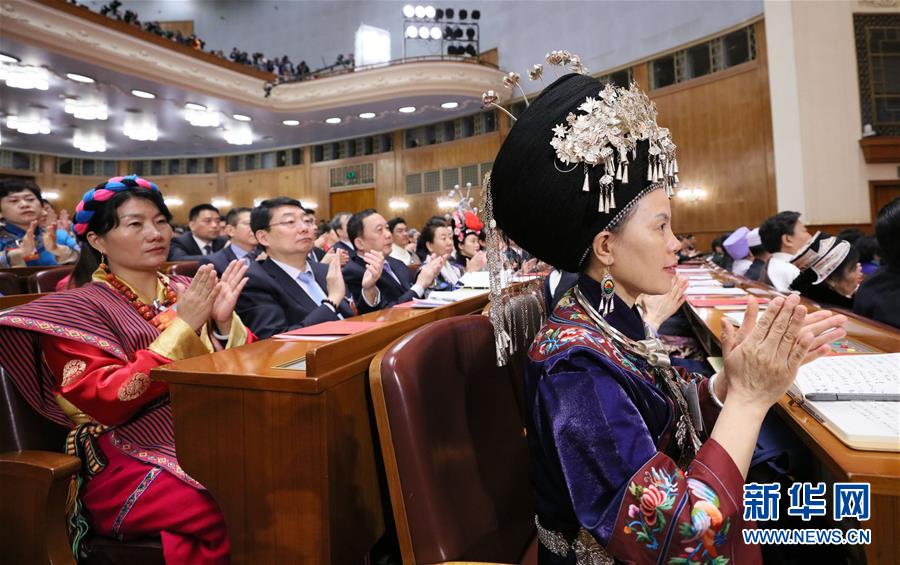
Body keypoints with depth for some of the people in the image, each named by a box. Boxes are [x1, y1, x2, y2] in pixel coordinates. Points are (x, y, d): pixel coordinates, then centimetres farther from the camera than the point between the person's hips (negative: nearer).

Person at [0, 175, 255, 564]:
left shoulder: (187, 290, 10)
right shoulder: (77, 308, -2)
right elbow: (109, 402, -15)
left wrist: (224, 323, -12)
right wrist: (183, 327, -20)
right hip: (130, 460, -5)